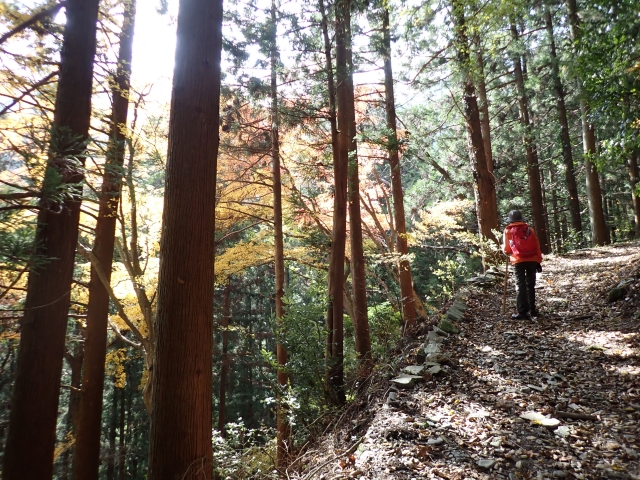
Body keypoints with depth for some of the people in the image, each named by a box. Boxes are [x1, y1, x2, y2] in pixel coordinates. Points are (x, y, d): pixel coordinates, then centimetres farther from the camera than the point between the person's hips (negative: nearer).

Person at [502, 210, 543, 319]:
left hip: (518, 261, -3)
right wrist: (538, 261, 12)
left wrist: (504, 249, 27)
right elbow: (537, 247, 9)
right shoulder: (529, 229, 11)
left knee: (520, 286, -1)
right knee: (530, 285, 14)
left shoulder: (508, 231, 4)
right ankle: (532, 310, 19)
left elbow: (507, 249, 5)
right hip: (532, 260, 3)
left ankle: (522, 312, -5)